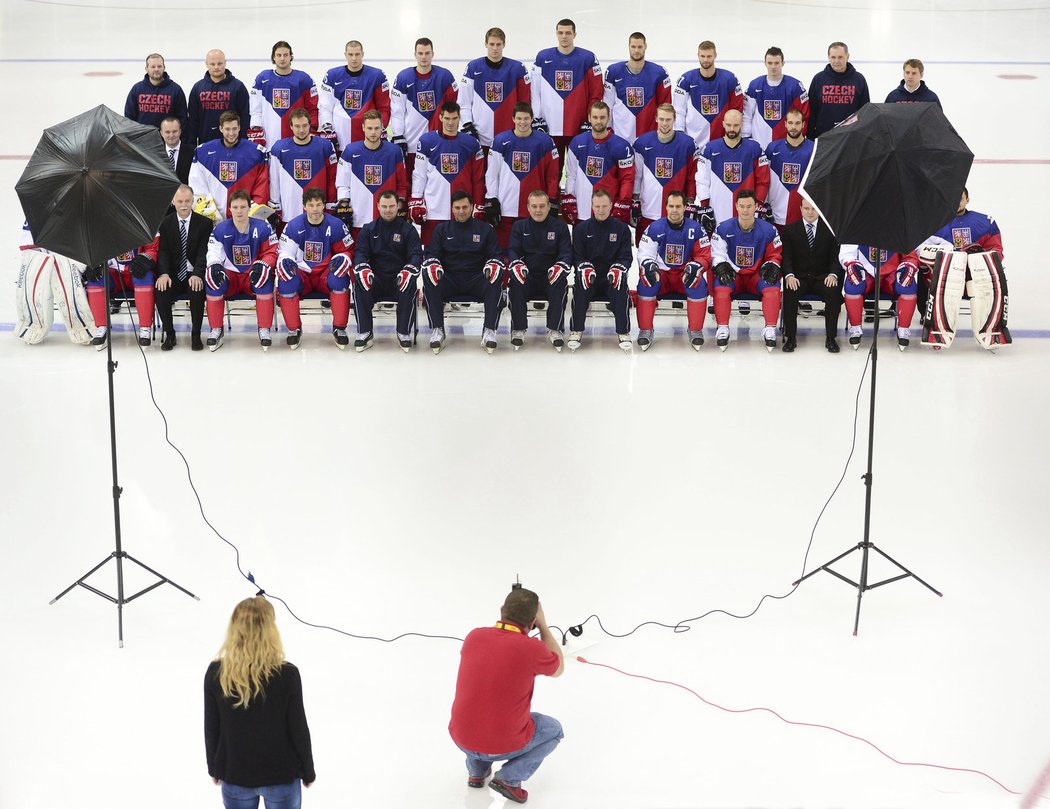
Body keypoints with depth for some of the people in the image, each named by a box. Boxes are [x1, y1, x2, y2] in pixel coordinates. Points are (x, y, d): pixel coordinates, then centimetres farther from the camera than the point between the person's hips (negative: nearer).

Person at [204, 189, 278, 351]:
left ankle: (264, 330, -21)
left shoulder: (262, 228, -5)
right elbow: (213, 252, -6)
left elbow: (271, 252, -3)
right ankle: (216, 330, -14)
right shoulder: (220, 229, -2)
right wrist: (214, 264, -29)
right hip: (229, 275, 1)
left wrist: (262, 265, -23)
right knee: (213, 281, -30)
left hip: (253, 275, -1)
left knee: (265, 280, -34)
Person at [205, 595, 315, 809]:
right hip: (281, 774, -2)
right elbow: (298, 729, -12)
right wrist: (308, 772, 4)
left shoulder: (216, 673, -15)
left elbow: (211, 728, -4)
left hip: (235, 774, 2)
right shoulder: (287, 674, -21)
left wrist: (214, 768, 13)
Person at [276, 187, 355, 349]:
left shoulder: (336, 226, -4)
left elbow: (348, 251, 5)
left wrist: (343, 258, -19)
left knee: (339, 279, -34)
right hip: (301, 273, 0)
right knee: (285, 282, -32)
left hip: (326, 273, 0)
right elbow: (284, 252, 1)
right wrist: (285, 260, -23)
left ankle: (339, 329, -18)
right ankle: (294, 329, -12)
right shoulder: (293, 226, -4)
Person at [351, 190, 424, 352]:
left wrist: (408, 270, -28)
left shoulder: (408, 229, 5)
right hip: (375, 279, 1)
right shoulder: (368, 229, 10)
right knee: (359, 283, -30)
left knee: (410, 284, -34)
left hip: (399, 280, -1)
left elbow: (416, 255, -5)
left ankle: (404, 333, -23)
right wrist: (363, 269, -24)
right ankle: (364, 333, -24)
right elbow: (360, 253, 0)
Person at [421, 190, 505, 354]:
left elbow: (495, 254, 8)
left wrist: (492, 264, -16)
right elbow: (431, 253, 8)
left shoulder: (485, 229, 12)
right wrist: (433, 264, -16)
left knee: (496, 280, -33)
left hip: (476, 279, 0)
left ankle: (489, 331, -33)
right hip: (449, 278, 1)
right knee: (430, 279, -32)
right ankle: (437, 331, -31)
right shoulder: (442, 229, 14)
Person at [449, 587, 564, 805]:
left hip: (461, 738, 5)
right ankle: (509, 779, 7)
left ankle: (477, 771, 26)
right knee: (553, 730, 23)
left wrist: (507, 618, 17)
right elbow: (558, 668, 5)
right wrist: (543, 625, 8)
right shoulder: (532, 648, -18)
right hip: (505, 745, -5)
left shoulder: (473, 636, -6)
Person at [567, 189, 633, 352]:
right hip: (589, 276, 0)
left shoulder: (622, 228, 6)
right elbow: (577, 256, 3)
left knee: (621, 285, -33)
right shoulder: (581, 228, 7)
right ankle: (576, 331, -20)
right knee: (580, 286, -33)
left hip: (611, 277, 0)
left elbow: (626, 257, 2)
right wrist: (584, 267, -20)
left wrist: (618, 268, -21)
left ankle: (623, 332, -21)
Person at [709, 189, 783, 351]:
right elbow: (717, 254, -3)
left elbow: (774, 254, 6)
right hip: (732, 275, -1)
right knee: (721, 286, -33)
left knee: (773, 287, -30)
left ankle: (770, 329, -21)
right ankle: (722, 328, -23)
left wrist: (772, 266, -15)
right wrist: (721, 266, -24)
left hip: (756, 276, 1)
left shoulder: (768, 230, -1)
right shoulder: (723, 229, -4)